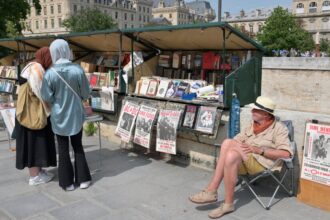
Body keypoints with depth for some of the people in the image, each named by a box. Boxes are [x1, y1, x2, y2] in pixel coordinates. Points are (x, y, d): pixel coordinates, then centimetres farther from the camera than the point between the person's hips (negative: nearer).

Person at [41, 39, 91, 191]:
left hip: (59, 116, -1)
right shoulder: (77, 69, -13)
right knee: (78, 146, 16)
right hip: (76, 114, 1)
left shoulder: (50, 73, -14)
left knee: (63, 149, 11)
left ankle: (67, 182, 18)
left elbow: (46, 97, -8)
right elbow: (86, 94, -6)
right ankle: (83, 179, 19)